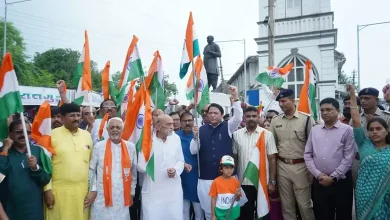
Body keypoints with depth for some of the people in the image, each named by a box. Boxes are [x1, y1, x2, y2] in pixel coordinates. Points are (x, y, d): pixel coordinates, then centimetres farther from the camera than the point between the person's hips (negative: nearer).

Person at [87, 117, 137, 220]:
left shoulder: (130, 147, 4)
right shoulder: (99, 146, 0)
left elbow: (134, 172, 10)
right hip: (101, 198, -1)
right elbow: (91, 170, 6)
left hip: (122, 198, 1)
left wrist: (132, 193, 11)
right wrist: (93, 190, 0)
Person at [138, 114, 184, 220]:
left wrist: (175, 170, -9)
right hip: (153, 191, -3)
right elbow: (140, 165, -3)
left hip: (173, 190, 3)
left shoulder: (176, 139, 7)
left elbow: (181, 161, 9)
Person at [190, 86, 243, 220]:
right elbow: (193, 151, 2)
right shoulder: (201, 130, 4)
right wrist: (195, 137, -15)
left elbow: (238, 118, -16)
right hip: (206, 177, 1)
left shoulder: (228, 127, 3)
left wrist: (235, 98, -26)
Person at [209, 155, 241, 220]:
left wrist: (237, 195, -18)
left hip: (233, 212, 2)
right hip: (220, 212, -2)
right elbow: (213, 199, -4)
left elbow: (237, 199, 4)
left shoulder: (236, 181, -5)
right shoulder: (216, 182, -11)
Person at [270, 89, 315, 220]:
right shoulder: (275, 121, 4)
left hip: (300, 166, -3)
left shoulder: (306, 119, -7)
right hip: (282, 166, 3)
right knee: (286, 204, 13)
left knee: (304, 204, 5)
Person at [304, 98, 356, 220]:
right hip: (319, 181, 3)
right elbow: (307, 155, 6)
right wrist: (318, 174, -5)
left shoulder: (347, 130, -4)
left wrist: (333, 177, -11)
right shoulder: (314, 130, 7)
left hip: (341, 181, -3)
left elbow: (348, 158, -8)